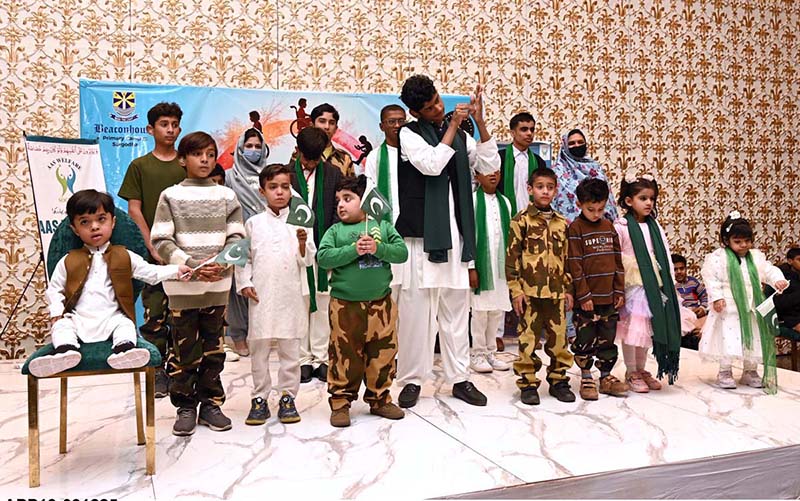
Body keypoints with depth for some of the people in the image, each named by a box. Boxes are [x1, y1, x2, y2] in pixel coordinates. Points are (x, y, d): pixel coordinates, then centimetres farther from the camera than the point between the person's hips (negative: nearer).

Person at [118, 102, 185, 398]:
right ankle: (157, 372, 9)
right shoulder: (139, 166, 6)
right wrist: (152, 246, -8)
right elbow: (134, 210, 2)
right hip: (153, 253, -1)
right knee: (154, 315, 0)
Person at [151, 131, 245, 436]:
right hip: (182, 285, -2)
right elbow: (161, 241, -5)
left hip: (218, 284, 2)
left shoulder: (226, 196, 6)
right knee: (184, 349, 3)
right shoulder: (171, 196, 0)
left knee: (213, 347, 10)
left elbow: (236, 237, 4)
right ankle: (185, 407, 16)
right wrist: (192, 265, -15)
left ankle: (211, 404, 21)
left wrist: (221, 263, -12)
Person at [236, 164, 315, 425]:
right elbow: (243, 256, 9)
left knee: (290, 349, 5)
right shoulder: (254, 223, 6)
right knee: (259, 348, 5)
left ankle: (287, 397, 16)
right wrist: (244, 283, -1)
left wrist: (302, 242, -16)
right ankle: (259, 399, 16)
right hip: (261, 296, 0)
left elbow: (308, 259, 3)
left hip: (291, 296, 0)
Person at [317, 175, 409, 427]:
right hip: (345, 305, -1)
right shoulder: (335, 231, 4)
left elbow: (402, 252, -3)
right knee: (344, 354, 5)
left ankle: (380, 399, 27)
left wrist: (378, 248, -18)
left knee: (383, 352, 11)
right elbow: (323, 258, -10)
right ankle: (340, 402, 18)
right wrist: (353, 250, -18)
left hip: (381, 303, 2)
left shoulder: (383, 227, 6)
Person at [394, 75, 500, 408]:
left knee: (456, 308, 8)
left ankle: (460, 378, 16)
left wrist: (479, 122, -4)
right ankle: (412, 379, 9)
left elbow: (489, 166, 4)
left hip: (455, 234, 5)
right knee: (416, 306, -1)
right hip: (421, 234, -4)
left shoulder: (459, 134, 14)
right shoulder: (409, 134, 0)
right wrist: (453, 125, -10)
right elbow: (432, 164, -16)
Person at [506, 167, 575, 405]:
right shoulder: (521, 220, -1)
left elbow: (566, 258, 17)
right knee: (529, 339, 1)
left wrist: (568, 289, 13)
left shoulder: (561, 223, 12)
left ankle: (558, 381, 23)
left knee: (559, 339, 8)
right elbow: (512, 258, -4)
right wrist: (516, 290, -9)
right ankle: (528, 384, 12)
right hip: (529, 291, -4)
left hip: (556, 292, 4)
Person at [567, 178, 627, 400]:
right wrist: (583, 295, -13)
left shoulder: (609, 226, 9)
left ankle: (606, 377, 25)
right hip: (586, 299, -5)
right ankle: (586, 378, 18)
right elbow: (575, 264, -11)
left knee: (608, 338, 13)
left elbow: (617, 260, 12)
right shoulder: (576, 228, -7)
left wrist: (619, 290, 8)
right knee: (585, 339, 4)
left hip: (609, 297, 5)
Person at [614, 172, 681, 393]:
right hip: (632, 285, -6)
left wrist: (670, 282, 5)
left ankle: (641, 369, 26)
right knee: (632, 328, 0)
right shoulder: (621, 226, -8)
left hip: (654, 286, 6)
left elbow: (665, 255, 9)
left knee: (648, 329, 12)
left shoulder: (655, 226, 9)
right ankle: (631, 373, 13)